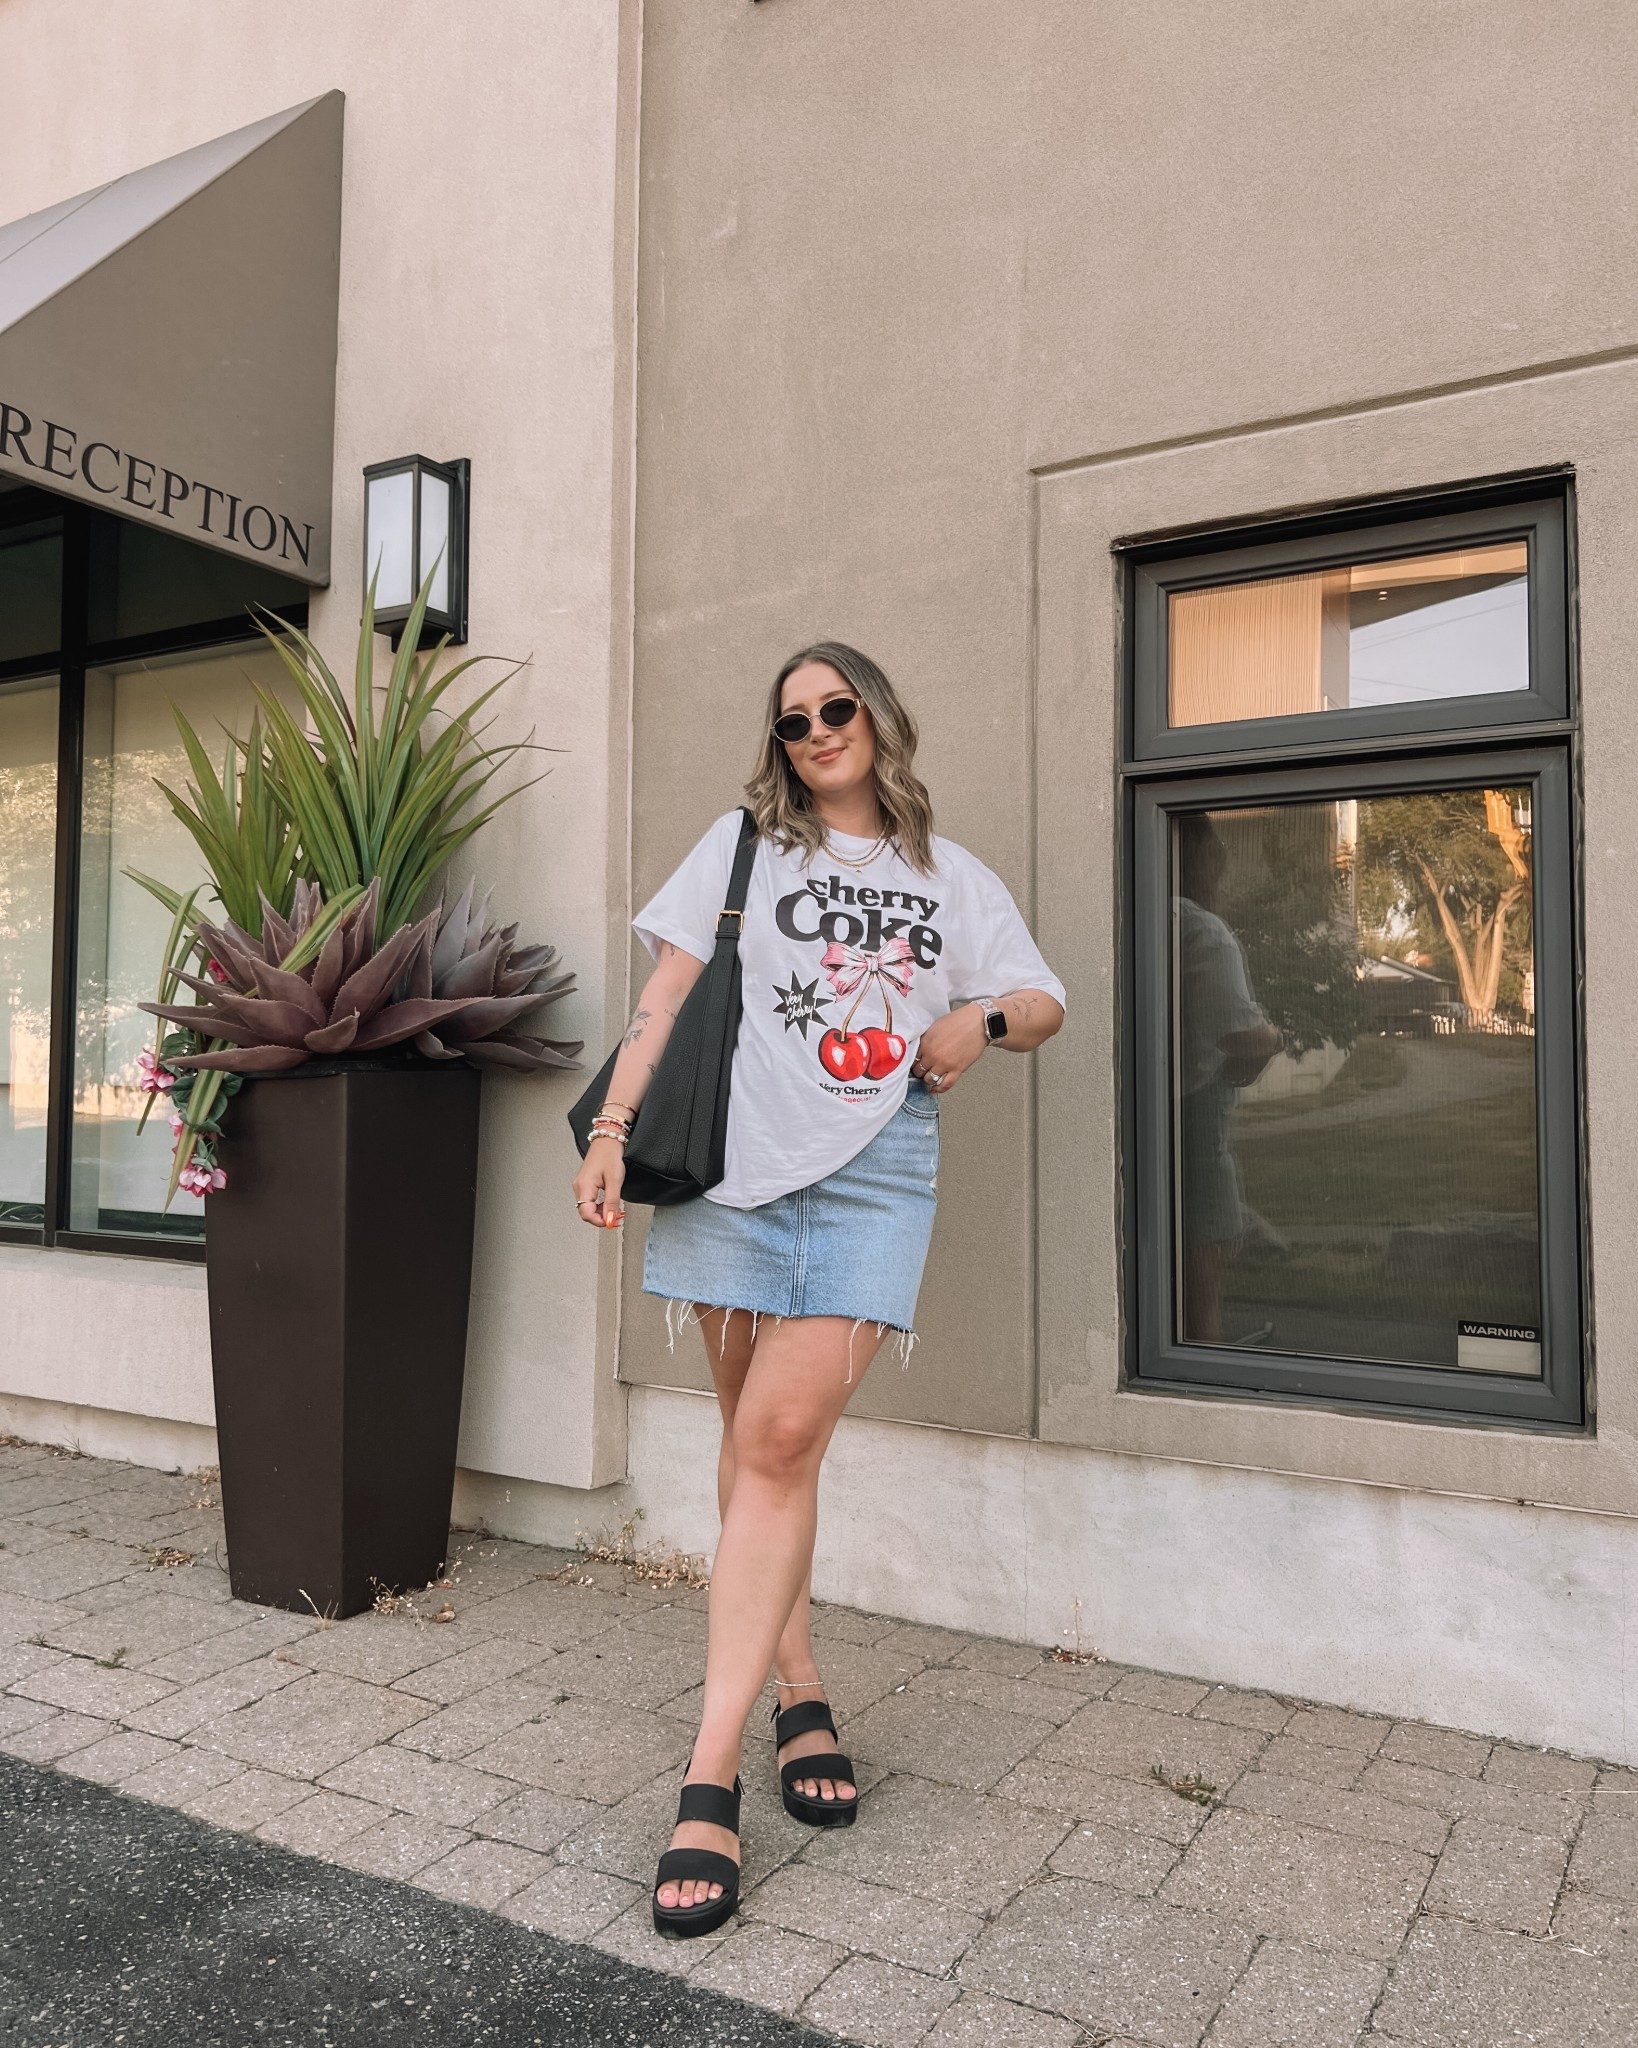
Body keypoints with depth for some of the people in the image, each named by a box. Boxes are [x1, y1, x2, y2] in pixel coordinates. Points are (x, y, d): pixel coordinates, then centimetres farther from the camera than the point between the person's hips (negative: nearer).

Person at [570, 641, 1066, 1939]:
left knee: (781, 1441, -11)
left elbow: (1045, 1003, 20)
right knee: (755, 1442, 6)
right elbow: (668, 993, 7)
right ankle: (800, 1696, 26)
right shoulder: (745, 844, 12)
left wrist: (982, 1017, -3)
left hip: (873, 1176, -1)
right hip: (735, 1161, 1)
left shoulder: (954, 878, 16)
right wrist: (613, 1128, -3)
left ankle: (710, 1778, -6)